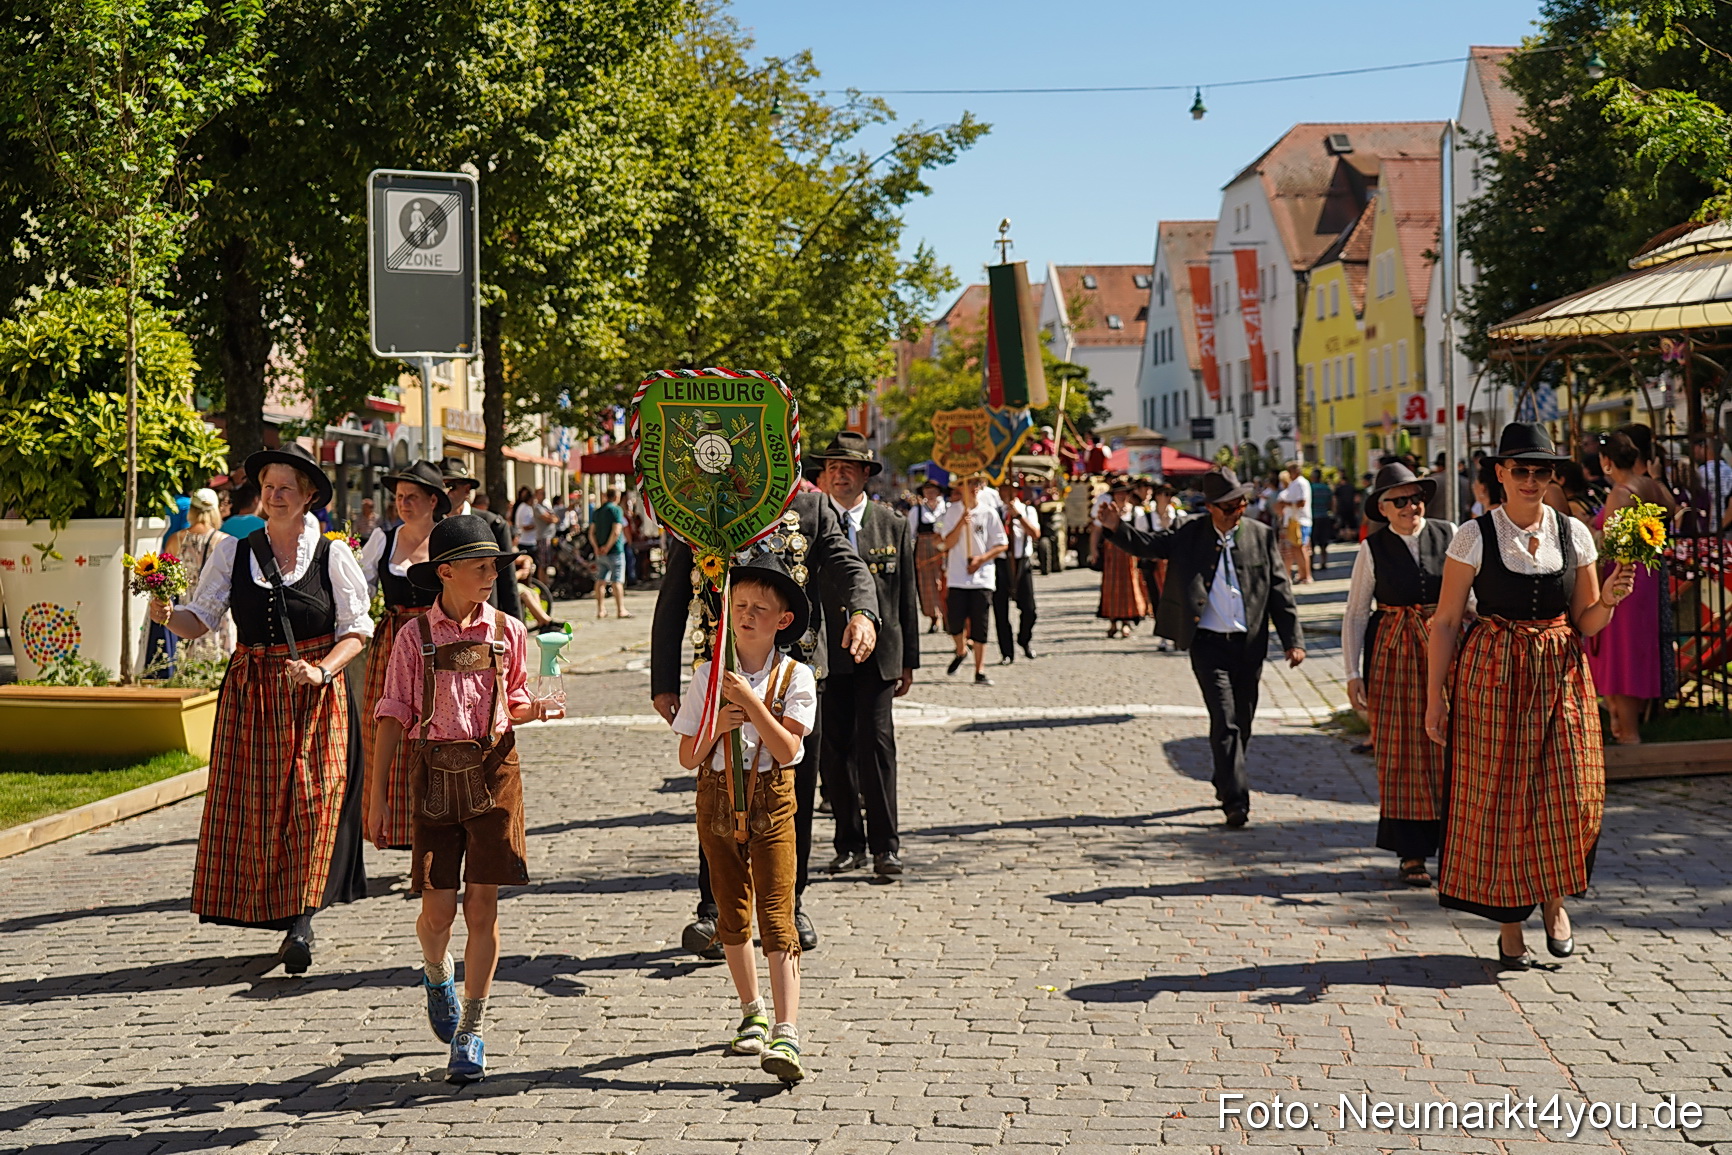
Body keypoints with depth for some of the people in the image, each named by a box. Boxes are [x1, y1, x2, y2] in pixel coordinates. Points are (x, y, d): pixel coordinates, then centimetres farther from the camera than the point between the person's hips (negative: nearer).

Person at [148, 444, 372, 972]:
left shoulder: (332, 555, 0)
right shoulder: (233, 552, 6)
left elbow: (357, 629, 1)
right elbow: (202, 617, 2)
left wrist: (322, 670, -14)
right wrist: (168, 615, -19)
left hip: (316, 697, -2)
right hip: (250, 694, 2)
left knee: (311, 802, -9)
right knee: (254, 804, 1)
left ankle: (301, 919, -4)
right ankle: (292, 920, 13)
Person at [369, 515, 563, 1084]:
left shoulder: (508, 632, 5)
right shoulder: (415, 637, -1)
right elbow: (392, 718, 0)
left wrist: (537, 709, -7)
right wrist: (377, 798, -3)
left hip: (493, 770, 1)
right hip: (435, 774, -1)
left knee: (482, 907, 0)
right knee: (438, 908, -1)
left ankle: (470, 1033, 11)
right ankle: (437, 974, 35)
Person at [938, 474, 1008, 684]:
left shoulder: (988, 513, 1)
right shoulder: (952, 512, 2)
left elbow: (1003, 544, 3)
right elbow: (947, 544, -4)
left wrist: (982, 559, -11)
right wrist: (961, 523, -17)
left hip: (982, 577, 0)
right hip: (957, 577, 0)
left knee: (980, 627, -2)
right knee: (953, 623, -3)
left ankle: (980, 671, 6)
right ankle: (961, 652, 29)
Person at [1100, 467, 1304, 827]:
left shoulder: (1261, 535, 4)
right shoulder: (1190, 535, 1)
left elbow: (1280, 590, 5)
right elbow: (1148, 545, -1)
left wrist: (1293, 640, 0)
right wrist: (1117, 527, -22)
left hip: (1249, 644, 3)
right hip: (1208, 643, -3)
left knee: (1242, 724, 12)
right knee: (1225, 722, -11)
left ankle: (1225, 785, 33)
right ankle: (1236, 800, -12)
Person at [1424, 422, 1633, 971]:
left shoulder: (1573, 533, 6)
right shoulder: (1474, 536, -3)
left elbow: (1586, 624, 11)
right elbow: (1445, 622, -2)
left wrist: (1608, 600, -11)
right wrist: (1435, 697, -5)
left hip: (1560, 677, 2)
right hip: (1493, 677, -2)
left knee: (1568, 793, -5)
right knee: (1497, 797, 1)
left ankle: (1554, 897, 22)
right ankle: (1509, 923, 14)